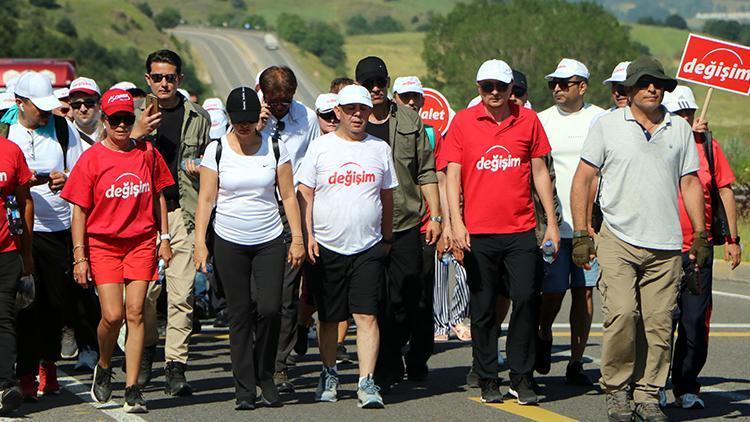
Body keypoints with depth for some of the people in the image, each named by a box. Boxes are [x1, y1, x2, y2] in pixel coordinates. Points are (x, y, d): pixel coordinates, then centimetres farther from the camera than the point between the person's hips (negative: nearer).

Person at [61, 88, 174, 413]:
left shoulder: (147, 153, 5)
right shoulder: (92, 158, -3)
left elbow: (158, 196, 16)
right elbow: (79, 210, -2)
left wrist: (164, 237, 11)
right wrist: (79, 256, -7)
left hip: (142, 242, 2)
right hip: (103, 243, -2)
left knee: (135, 313, -5)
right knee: (112, 315, -10)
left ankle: (132, 389, -2)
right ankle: (103, 368, 20)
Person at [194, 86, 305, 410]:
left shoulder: (275, 148, 2)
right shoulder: (217, 150, 0)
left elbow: (288, 196, 6)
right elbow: (206, 199, 1)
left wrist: (298, 238, 1)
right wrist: (200, 243, -6)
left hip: (269, 241, 0)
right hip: (230, 243, 0)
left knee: (270, 308, -11)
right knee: (239, 314, 0)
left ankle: (265, 376, 10)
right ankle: (244, 387, 7)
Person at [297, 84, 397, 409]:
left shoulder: (380, 149, 9)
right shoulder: (321, 147, 3)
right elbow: (305, 194, 2)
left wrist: (387, 238, 17)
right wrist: (308, 236, -6)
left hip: (369, 248, 0)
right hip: (327, 247, 0)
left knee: (367, 315, -10)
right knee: (328, 318, 9)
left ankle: (367, 383, -13)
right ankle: (329, 375, 27)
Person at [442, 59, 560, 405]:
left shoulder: (528, 120, 6)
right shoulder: (463, 121, 3)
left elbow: (539, 172, 11)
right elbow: (452, 175, 1)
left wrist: (551, 222, 8)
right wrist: (456, 222, -9)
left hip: (521, 229, 1)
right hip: (478, 232, 0)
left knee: (526, 298, -8)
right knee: (483, 308, 4)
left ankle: (521, 378, 2)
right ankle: (487, 380, 14)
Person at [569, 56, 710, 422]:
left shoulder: (680, 129, 13)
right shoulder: (607, 125, 5)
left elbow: (690, 183, 18)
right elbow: (582, 179, 6)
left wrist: (700, 234, 11)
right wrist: (580, 234, -1)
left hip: (666, 245, 3)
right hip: (618, 240, -2)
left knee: (658, 323, -1)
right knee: (621, 313, -16)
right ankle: (616, 390, -1)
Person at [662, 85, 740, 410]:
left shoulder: (708, 145, 9)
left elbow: (725, 191, 12)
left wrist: (732, 239, 9)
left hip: (699, 249, 2)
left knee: (696, 321, 2)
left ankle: (687, 386, 13)